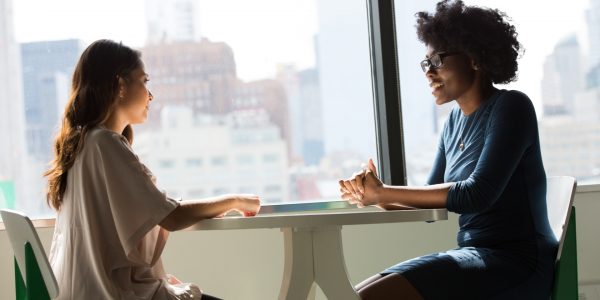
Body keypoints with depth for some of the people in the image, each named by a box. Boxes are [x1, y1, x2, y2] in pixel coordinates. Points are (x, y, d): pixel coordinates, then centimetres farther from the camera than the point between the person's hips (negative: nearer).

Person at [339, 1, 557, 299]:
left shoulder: (511, 107, -9)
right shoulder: (456, 120, 14)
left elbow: (478, 194, -19)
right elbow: (432, 200, 13)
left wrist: (384, 193, -15)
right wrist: (375, 194, -7)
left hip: (515, 264, -8)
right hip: (473, 255, 8)